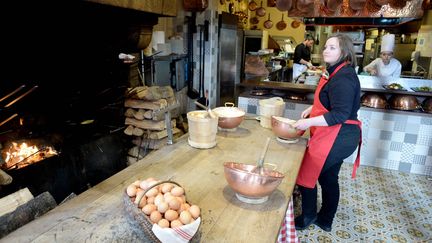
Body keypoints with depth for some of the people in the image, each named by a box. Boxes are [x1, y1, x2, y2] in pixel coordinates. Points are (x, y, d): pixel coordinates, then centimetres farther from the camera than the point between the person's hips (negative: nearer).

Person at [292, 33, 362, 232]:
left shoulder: (343, 78, -20)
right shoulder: (337, 72, 12)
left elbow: (340, 114, -26)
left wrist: (309, 122, -25)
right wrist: (313, 108, 10)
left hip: (337, 138, -10)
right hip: (338, 137, 10)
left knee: (305, 173, 0)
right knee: (328, 178, 19)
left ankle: (307, 217, 20)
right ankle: (325, 220, 35)